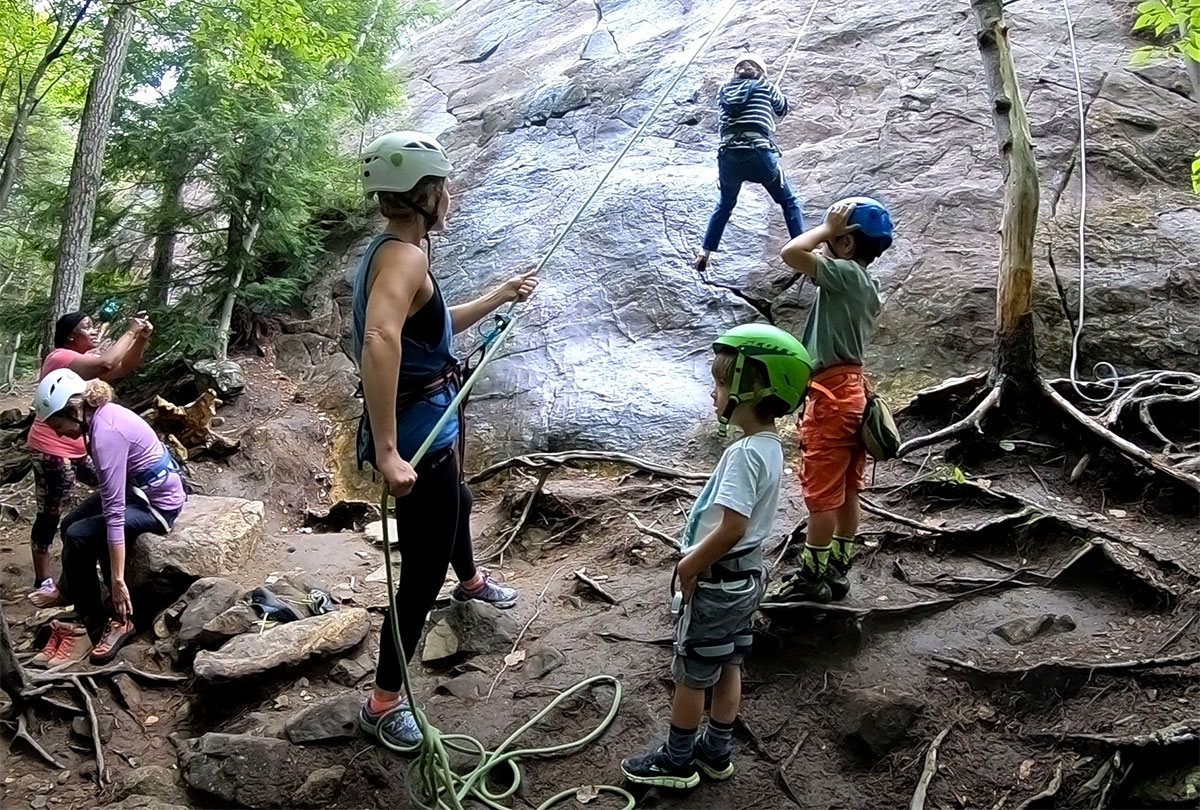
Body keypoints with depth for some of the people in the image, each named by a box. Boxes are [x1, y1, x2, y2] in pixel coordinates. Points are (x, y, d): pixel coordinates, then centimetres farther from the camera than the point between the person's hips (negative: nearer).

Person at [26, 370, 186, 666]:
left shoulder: (107, 434, -30)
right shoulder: (101, 414, -3)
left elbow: (115, 512, -32)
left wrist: (117, 580, -31)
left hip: (159, 503, -10)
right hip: (141, 487, 10)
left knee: (78, 536, -15)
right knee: (70, 524, 13)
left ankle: (94, 619, 1)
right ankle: (70, 590, 39)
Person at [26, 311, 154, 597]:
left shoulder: (87, 358, 9)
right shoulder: (61, 358, -19)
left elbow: (124, 367, 7)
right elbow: (106, 364, -35)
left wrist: (142, 339, -9)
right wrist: (130, 332, -24)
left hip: (82, 448, 9)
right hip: (53, 452, -9)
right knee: (50, 515, -1)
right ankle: (42, 582, 9)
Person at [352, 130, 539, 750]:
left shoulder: (388, 252, 7)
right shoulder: (405, 257, -25)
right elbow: (379, 341, -43)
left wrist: (500, 297, 30)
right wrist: (386, 451, -46)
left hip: (432, 424, 11)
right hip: (418, 435, -11)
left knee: (455, 504, 36)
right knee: (422, 571, 2)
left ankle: (471, 581, 67)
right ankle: (383, 702, 17)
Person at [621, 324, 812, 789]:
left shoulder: (745, 454, -28)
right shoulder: (771, 446, 1)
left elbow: (731, 530, -31)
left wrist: (688, 567, -16)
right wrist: (699, 562, 14)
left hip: (717, 580, -9)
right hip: (747, 574, 9)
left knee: (691, 675, 8)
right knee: (727, 667, 20)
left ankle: (677, 761, 24)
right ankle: (717, 752, 35)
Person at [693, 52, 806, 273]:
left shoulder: (725, 91, 19)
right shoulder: (765, 87, 13)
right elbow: (783, 109, 31)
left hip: (728, 156, 3)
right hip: (759, 153, -3)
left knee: (724, 205, 29)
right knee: (788, 202, 17)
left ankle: (705, 252, 23)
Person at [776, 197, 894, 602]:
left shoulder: (845, 274, -16)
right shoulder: (867, 284, 13)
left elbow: (792, 252, -26)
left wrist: (826, 228, -13)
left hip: (832, 393, -10)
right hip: (853, 388, 10)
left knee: (821, 493, -1)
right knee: (846, 492, 14)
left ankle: (812, 577, 8)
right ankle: (836, 571, 23)